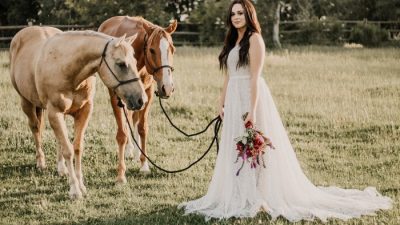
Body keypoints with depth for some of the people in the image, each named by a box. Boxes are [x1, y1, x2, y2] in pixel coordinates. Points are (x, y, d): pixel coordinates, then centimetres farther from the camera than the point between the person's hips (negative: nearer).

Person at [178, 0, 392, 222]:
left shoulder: (254, 39, -9)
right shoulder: (232, 41, 15)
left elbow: (255, 77, -16)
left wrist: (252, 110, -22)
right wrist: (222, 103, 12)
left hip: (250, 96, -8)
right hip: (234, 100, 8)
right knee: (233, 150, 11)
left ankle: (256, 199, 2)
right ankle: (239, 197, 19)